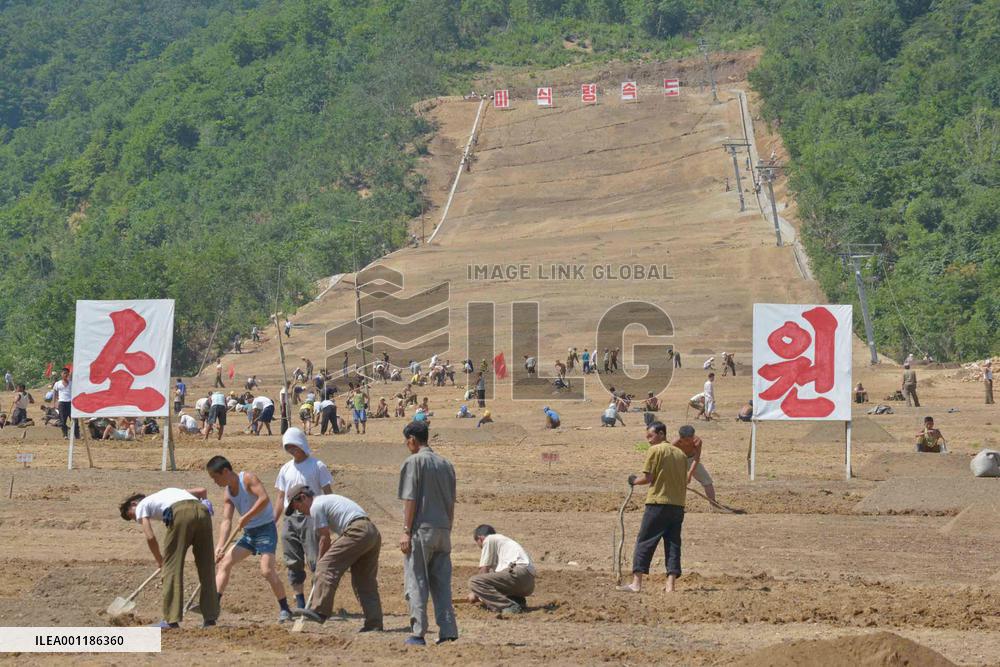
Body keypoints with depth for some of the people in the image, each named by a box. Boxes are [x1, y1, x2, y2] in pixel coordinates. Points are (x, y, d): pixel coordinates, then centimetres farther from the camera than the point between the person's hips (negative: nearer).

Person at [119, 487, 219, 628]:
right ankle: (210, 617, 12)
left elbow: (150, 537, 10)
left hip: (180, 513, -6)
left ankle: (172, 619, 0)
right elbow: (202, 491, 32)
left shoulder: (141, 506, 23)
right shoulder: (169, 492, 40)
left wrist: (159, 560, 23)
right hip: (203, 512, 6)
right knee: (206, 568, 12)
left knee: (172, 567, 3)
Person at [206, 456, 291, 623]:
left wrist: (246, 518, -24)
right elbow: (226, 521, 2)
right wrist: (219, 547, -9)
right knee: (224, 563, 1)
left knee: (267, 570, -18)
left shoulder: (248, 478, -14)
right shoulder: (227, 494, 7)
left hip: (266, 529, -8)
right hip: (248, 533, 8)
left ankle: (285, 610, -7)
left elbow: (264, 498, -26)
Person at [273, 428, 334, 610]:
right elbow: (280, 497, 18)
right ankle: (300, 603, 13)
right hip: (290, 518, 5)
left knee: (315, 560, -11)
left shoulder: (317, 466, 0)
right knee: (293, 563, 5)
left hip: (311, 517, -5)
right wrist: (273, 522, 11)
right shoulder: (286, 469, 15)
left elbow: (328, 493, -2)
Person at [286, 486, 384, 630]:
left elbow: (325, 539, 1)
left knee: (326, 567, -9)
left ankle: (320, 611, -15)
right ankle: (374, 624, 9)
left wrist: (320, 561, 14)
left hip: (357, 532, -10)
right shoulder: (328, 499, 30)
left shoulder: (316, 506, 0)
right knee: (366, 581, 11)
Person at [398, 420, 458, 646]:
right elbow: (451, 504, 15)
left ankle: (418, 633, -3)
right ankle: (448, 631, 2)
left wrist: (406, 531, -10)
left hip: (421, 530, -6)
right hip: (443, 530, 6)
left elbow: (410, 500, -11)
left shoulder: (414, 462, -6)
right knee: (442, 583, 8)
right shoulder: (446, 464, 13)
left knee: (416, 582, -2)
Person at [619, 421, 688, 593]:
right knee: (673, 544, 5)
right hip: (678, 505, 6)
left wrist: (634, 480, 9)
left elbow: (647, 477, -9)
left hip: (658, 503, -6)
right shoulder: (680, 453, 14)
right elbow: (684, 483, 14)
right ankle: (670, 585, -2)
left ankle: (636, 583, -2)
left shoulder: (655, 450, -5)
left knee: (644, 542, 0)